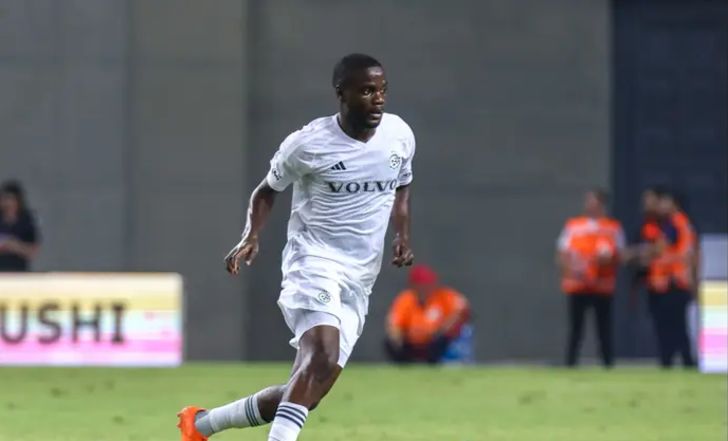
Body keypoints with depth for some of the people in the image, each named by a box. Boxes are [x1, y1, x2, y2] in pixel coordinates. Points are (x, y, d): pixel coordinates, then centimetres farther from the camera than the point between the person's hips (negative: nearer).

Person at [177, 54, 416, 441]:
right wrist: (251, 237, -9)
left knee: (307, 389, 2)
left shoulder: (400, 135, 3)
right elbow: (267, 190, 8)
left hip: (357, 283, 6)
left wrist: (403, 234, 5)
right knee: (323, 357, -32)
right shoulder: (308, 144, -9)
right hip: (313, 265, -5)